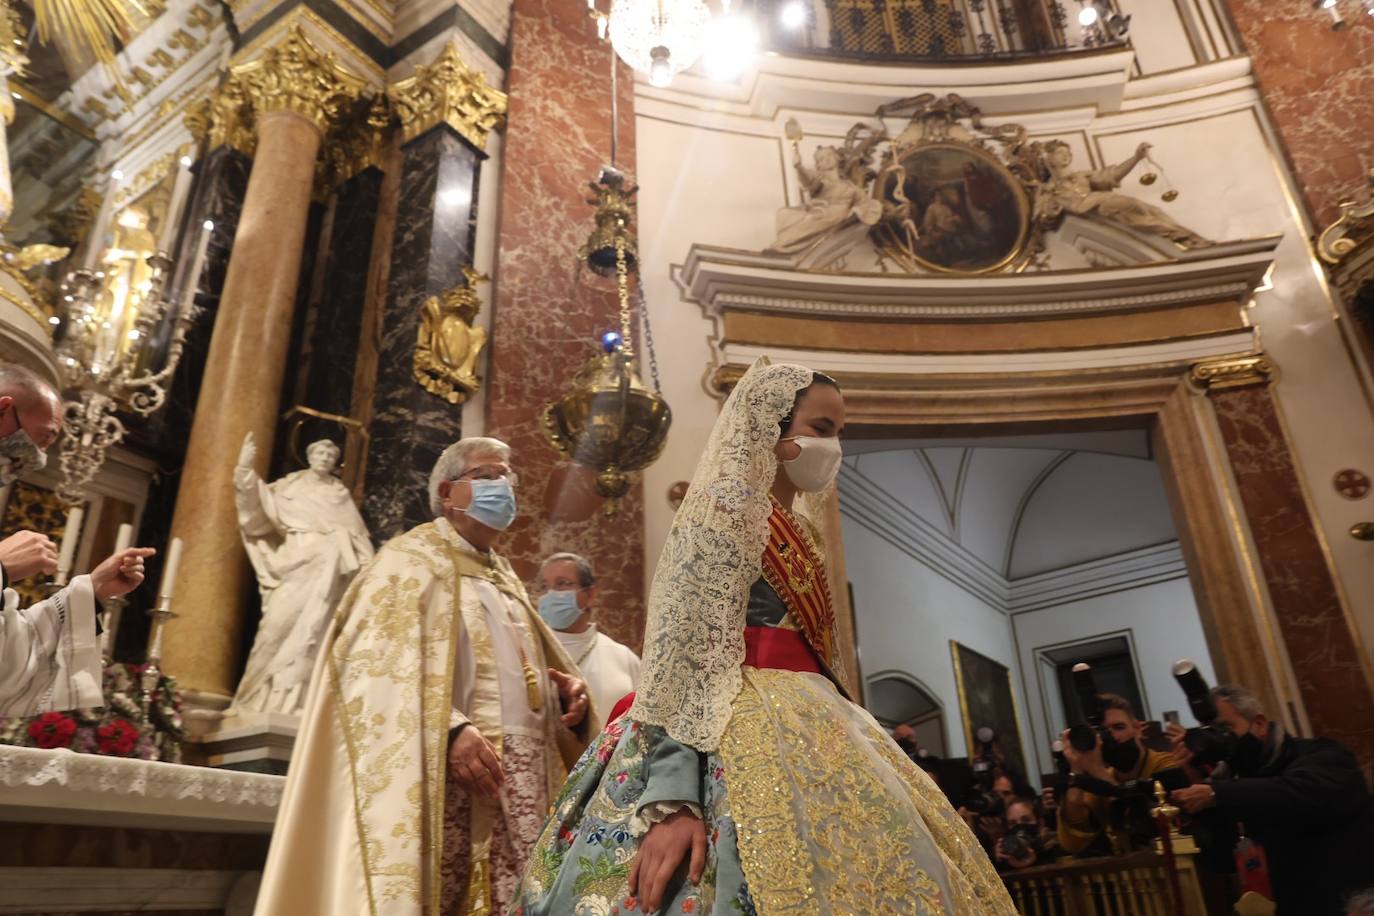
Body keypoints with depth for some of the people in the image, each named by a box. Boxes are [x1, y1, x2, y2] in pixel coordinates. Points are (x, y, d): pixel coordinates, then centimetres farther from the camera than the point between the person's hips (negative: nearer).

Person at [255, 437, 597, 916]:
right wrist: (449, 727, -26)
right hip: (447, 781, -7)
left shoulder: (504, 577, 24)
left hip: (520, 785, 7)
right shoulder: (412, 559, 2)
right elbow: (377, 664, -12)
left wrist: (566, 690, 5)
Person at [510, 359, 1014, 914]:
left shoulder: (788, 525, 20)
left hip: (797, 737, 9)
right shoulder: (728, 506, -8)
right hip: (749, 744, -9)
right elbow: (684, 651, -19)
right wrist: (671, 794, -28)